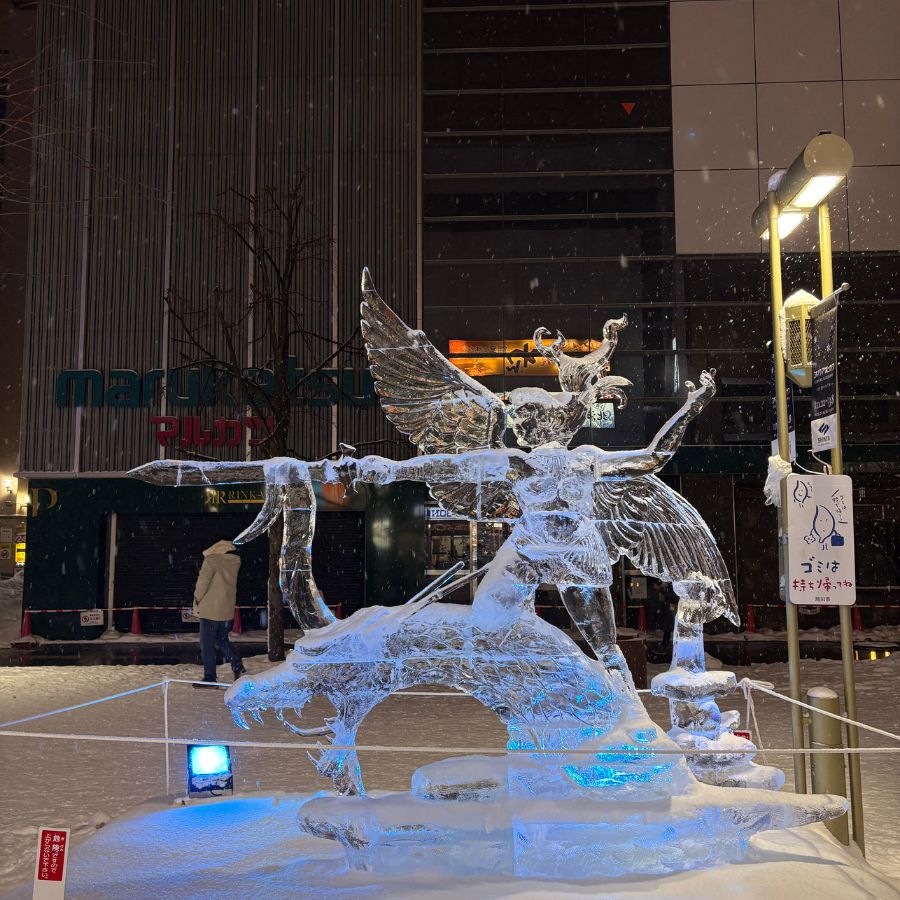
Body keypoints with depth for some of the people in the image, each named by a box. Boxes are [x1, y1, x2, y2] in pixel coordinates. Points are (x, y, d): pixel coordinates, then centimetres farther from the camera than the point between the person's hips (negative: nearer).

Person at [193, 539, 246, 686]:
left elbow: (203, 580, -17)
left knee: (207, 645, 2)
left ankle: (210, 678, 2)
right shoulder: (234, 562, 7)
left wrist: (197, 598, -4)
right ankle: (237, 666, 6)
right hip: (227, 610, 7)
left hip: (210, 609, -7)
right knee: (222, 640, 21)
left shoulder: (212, 560, -13)